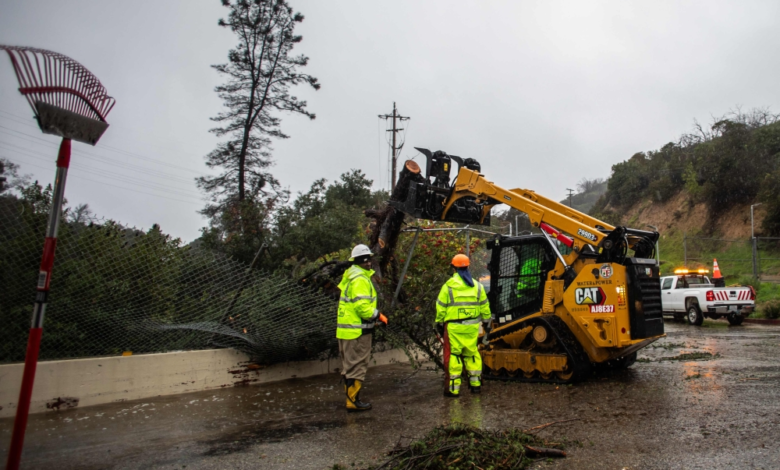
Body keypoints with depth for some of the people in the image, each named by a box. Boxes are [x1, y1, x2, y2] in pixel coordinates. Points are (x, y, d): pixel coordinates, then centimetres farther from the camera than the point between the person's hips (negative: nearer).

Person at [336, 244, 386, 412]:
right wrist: (379, 316, -10)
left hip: (346, 329, 10)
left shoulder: (350, 276, 15)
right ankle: (353, 401, 6)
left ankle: (350, 397, 27)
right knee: (357, 366, -1)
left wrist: (373, 316, 15)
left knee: (349, 366, 17)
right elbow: (363, 306, -24)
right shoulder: (360, 279, -17)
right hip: (357, 331, -10)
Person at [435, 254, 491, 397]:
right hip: (472, 326, 4)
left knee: (453, 355, 3)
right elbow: (484, 306, 10)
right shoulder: (477, 285, 5)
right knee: (472, 353, 18)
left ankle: (453, 388, 6)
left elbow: (441, 307, -4)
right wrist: (487, 321, 23)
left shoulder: (448, 285, -7)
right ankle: (475, 383, 25)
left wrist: (439, 323, 7)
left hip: (454, 327, -4)